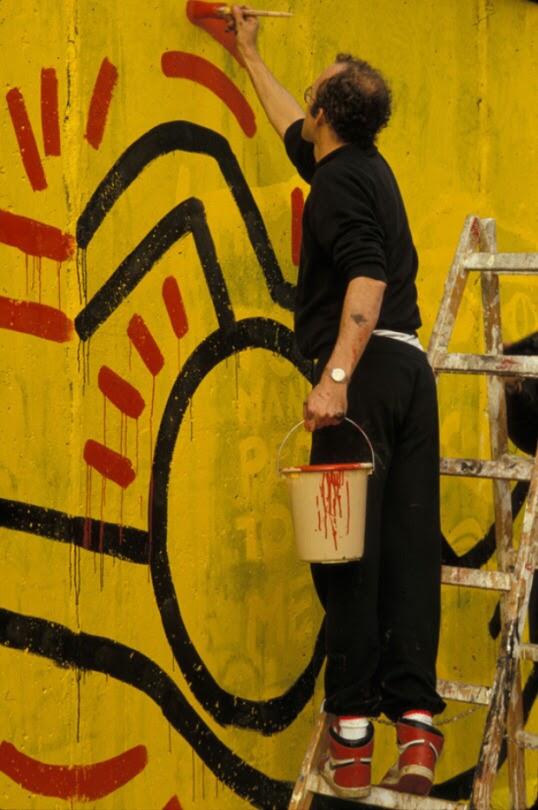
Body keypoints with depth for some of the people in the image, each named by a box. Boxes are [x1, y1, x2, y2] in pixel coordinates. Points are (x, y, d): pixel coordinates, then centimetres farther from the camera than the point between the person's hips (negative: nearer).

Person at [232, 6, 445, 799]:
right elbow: (293, 125, 41)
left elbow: (368, 276, -21)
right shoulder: (365, 166, 21)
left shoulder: (338, 182, -6)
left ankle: (352, 733, -10)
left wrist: (336, 376, -30)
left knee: (349, 546, -8)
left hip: (366, 370, -9)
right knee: (408, 547, 1)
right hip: (410, 368, 9)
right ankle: (416, 724, -5)